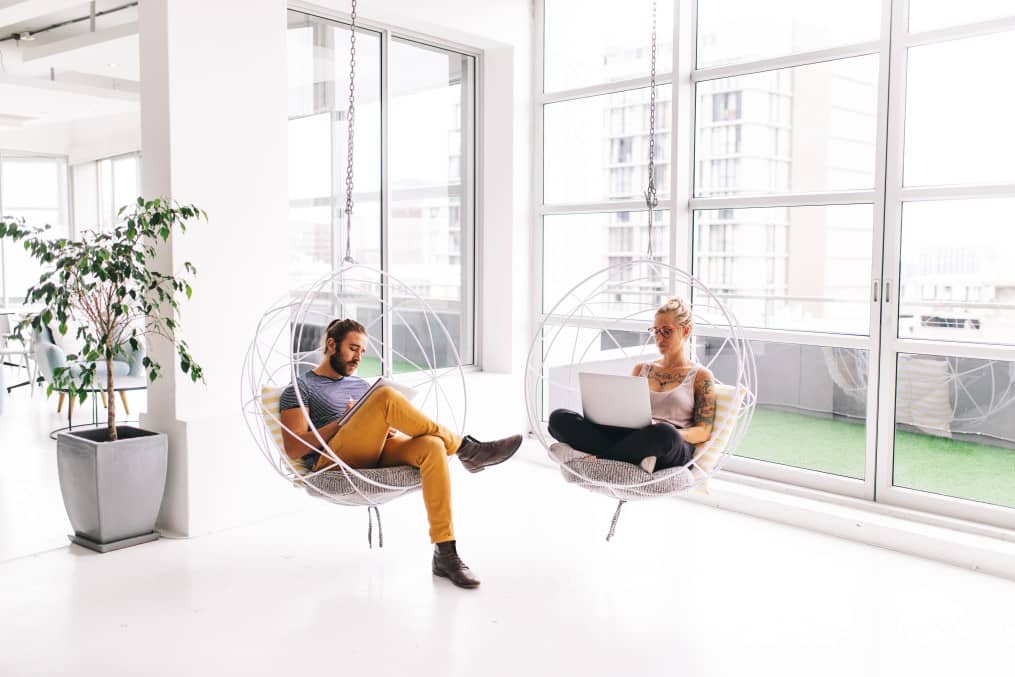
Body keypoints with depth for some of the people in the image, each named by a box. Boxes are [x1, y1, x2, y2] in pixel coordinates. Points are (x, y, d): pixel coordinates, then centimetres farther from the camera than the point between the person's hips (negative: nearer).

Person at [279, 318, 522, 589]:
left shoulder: (361, 385, 30)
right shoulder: (300, 388, 11)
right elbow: (294, 449, -3)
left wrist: (391, 429, -1)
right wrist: (344, 422, -10)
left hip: (378, 454, 5)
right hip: (333, 462, -5)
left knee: (432, 445, -29)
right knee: (386, 396, -29)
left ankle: (445, 552, -32)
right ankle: (466, 448, -20)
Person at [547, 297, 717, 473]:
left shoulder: (700, 376, 12)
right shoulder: (641, 369, 26)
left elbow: (704, 432, 3)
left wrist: (667, 436, -18)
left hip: (673, 452, -4)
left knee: (663, 433, -44)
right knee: (559, 418, -19)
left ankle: (598, 457, -27)